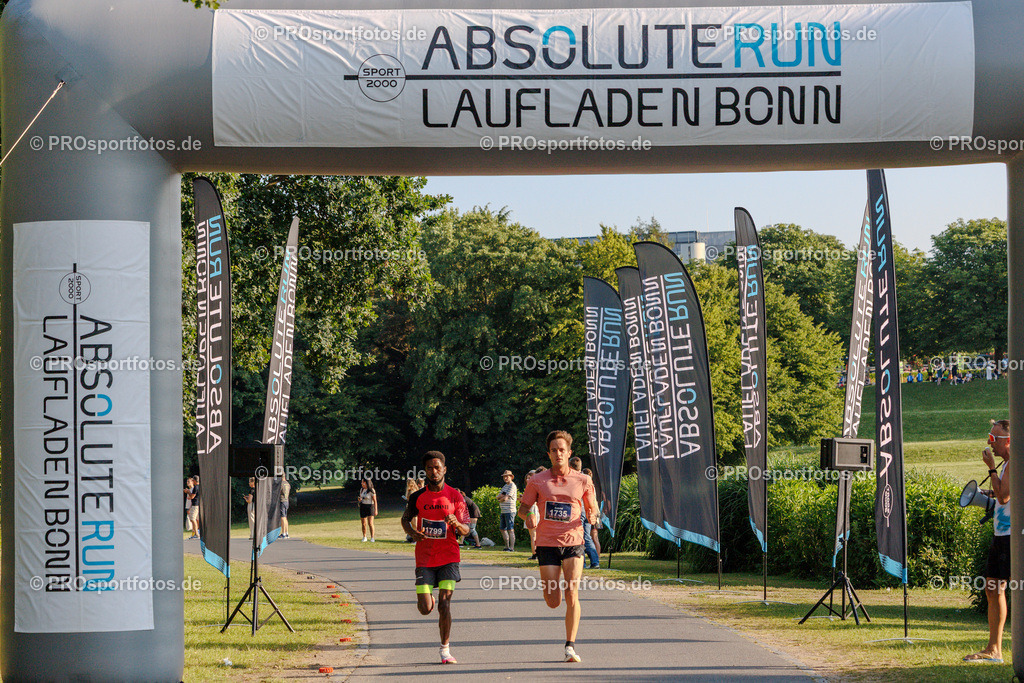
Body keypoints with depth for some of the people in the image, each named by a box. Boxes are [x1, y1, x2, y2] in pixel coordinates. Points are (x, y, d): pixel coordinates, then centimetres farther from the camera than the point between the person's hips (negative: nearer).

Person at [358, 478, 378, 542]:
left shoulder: (371, 491, -10)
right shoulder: (361, 489, 8)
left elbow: (375, 501, -8)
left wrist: (375, 510, -11)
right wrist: (359, 499, -4)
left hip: (370, 506, -6)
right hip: (362, 507, 6)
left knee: (370, 523, -14)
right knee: (363, 523, 9)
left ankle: (372, 538, -9)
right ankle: (364, 537, 23)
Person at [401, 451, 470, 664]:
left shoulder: (455, 496, -1)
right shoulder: (418, 497, 2)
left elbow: (465, 530, 1)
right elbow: (405, 518, 18)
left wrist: (456, 523, -23)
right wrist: (413, 532, -5)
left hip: (449, 558, -1)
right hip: (425, 559, 1)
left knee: (444, 605, -11)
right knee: (425, 609, -3)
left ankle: (445, 650, 0)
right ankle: (427, 596, 35)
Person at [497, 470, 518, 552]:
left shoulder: (512, 486, -9)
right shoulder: (505, 486, 20)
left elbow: (505, 499, -17)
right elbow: (498, 497, 12)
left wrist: (500, 500, 3)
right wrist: (504, 496, -8)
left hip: (510, 511, -10)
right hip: (503, 511, 10)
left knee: (510, 530, -9)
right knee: (503, 529, 13)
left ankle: (512, 547, -9)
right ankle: (507, 546, 21)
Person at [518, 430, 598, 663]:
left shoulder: (583, 481, 4)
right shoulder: (538, 481, 3)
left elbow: (592, 509, 13)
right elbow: (523, 508, 10)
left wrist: (592, 517, -12)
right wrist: (527, 516, -13)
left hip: (573, 542, 0)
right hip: (547, 543, 0)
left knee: (572, 595, -15)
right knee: (553, 602, 0)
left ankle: (570, 646, -8)